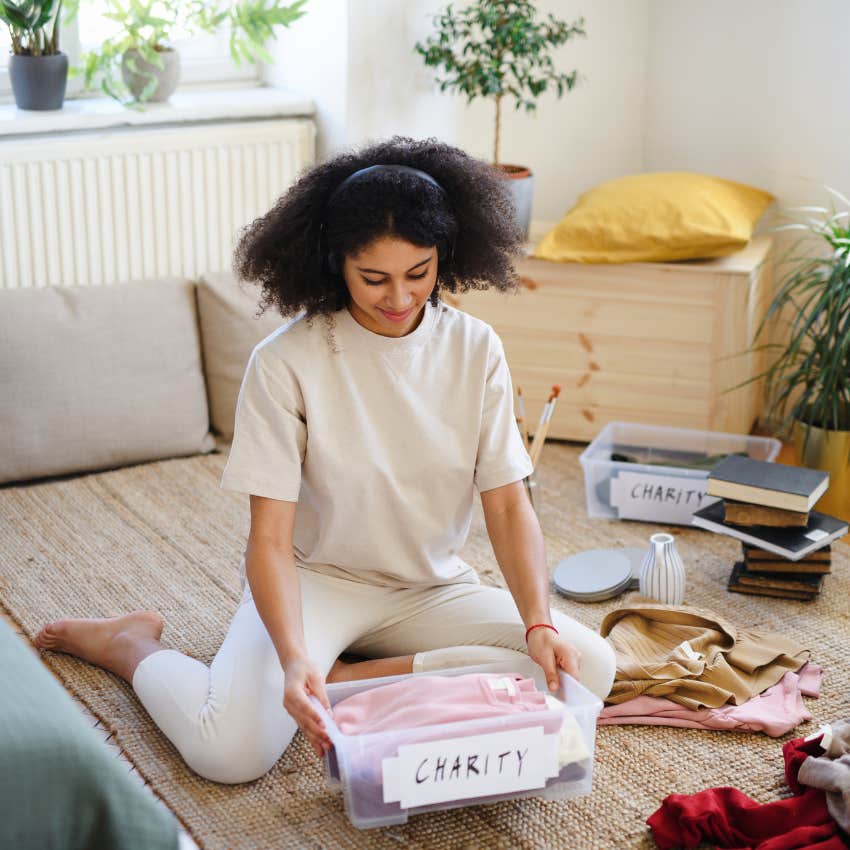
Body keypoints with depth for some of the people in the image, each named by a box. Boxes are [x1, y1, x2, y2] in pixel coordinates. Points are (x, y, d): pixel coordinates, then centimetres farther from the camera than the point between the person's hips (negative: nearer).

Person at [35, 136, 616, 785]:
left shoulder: (475, 349, -7)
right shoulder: (286, 363, -18)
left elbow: (508, 506, -7)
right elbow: (270, 539, -19)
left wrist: (539, 623, -23)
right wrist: (293, 656, -35)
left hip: (434, 586, 4)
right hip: (317, 579, -4)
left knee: (588, 666, -18)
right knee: (230, 750, -27)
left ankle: (353, 677, -13)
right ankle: (132, 646, 6)